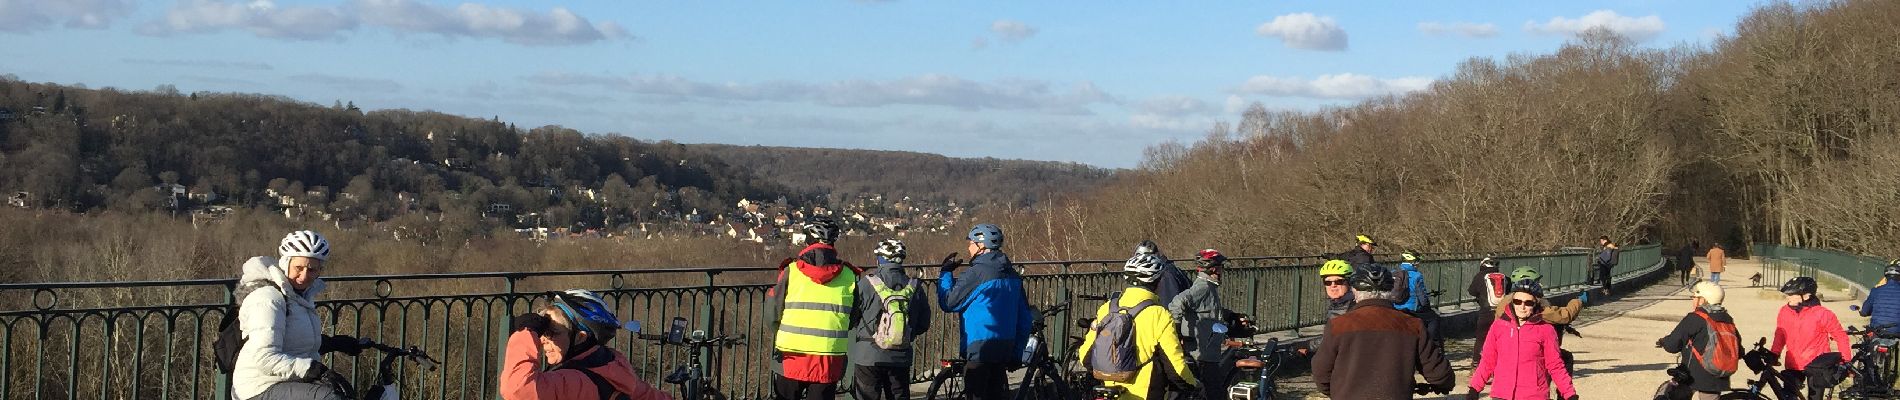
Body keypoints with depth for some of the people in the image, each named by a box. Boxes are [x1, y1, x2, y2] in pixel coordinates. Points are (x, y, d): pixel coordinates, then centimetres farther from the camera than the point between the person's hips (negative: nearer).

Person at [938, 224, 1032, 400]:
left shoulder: (975, 273, -13)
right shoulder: (1012, 275, 11)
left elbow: (948, 303, -7)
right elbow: (1025, 318, 14)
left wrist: (945, 273, 6)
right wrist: (1017, 354, 20)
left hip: (979, 348, -7)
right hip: (1005, 350, 7)